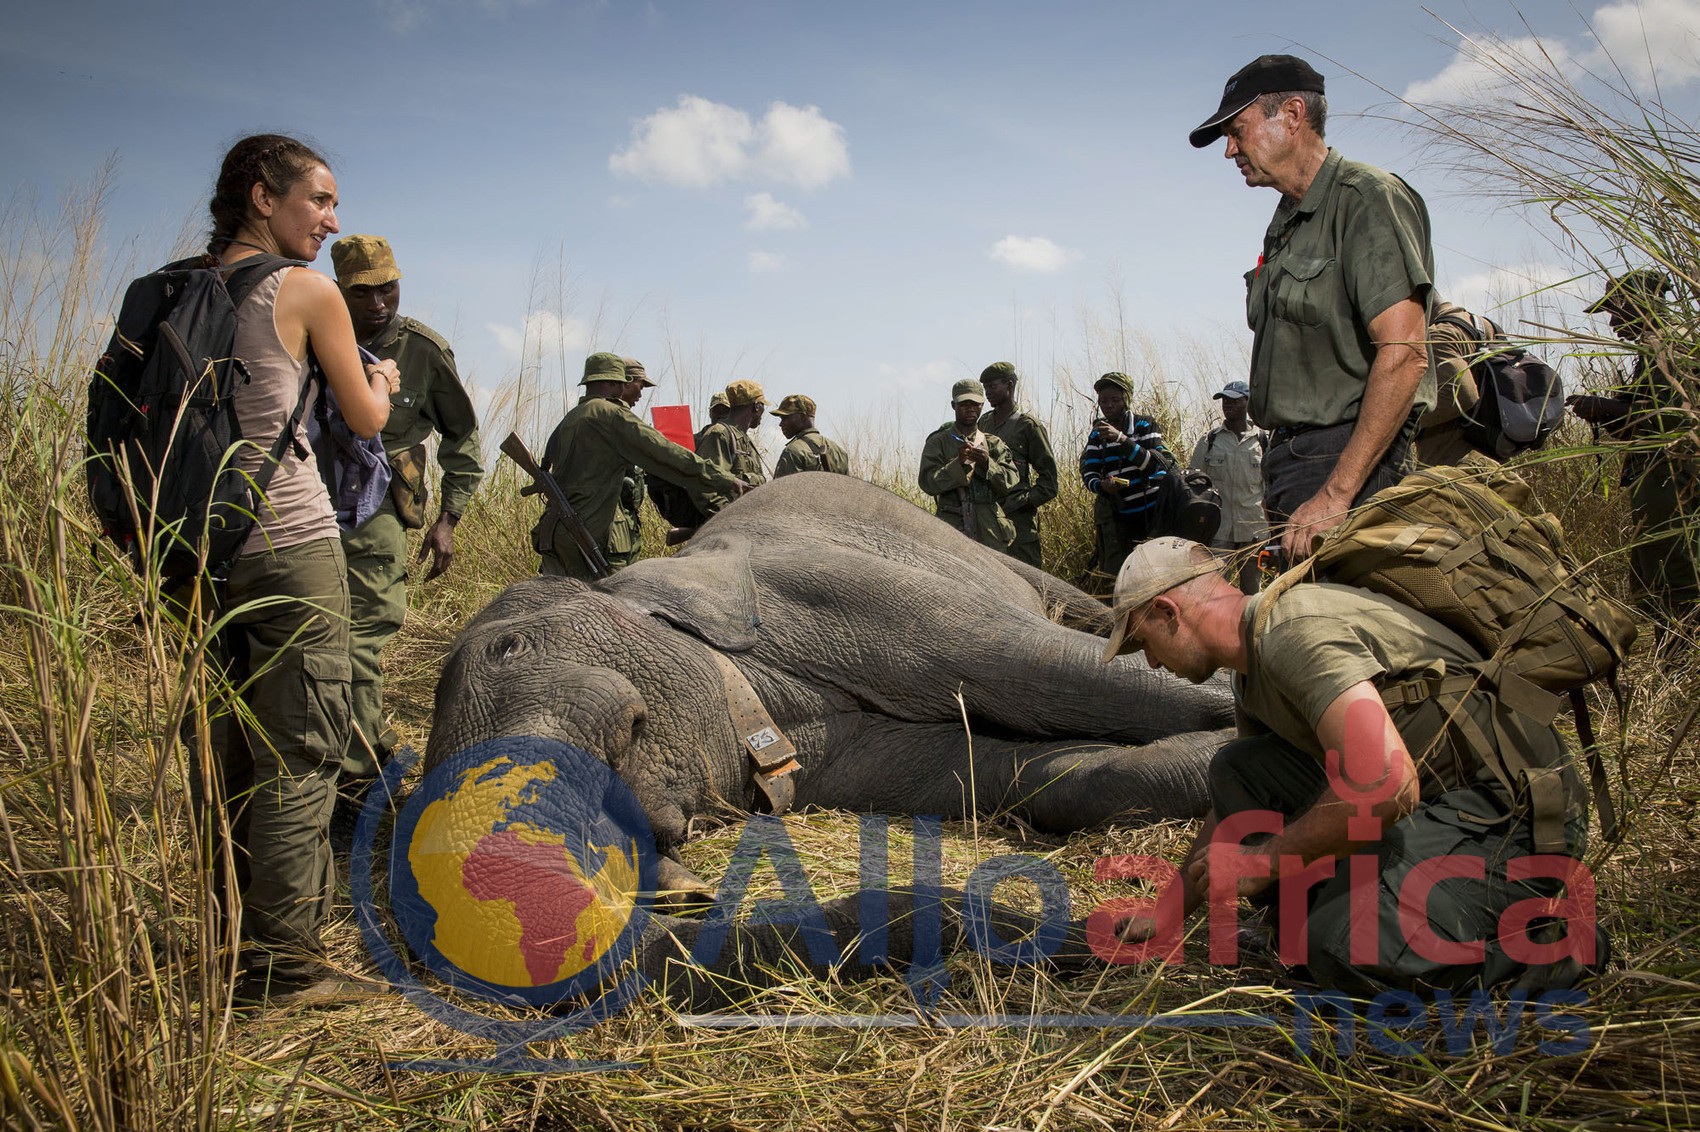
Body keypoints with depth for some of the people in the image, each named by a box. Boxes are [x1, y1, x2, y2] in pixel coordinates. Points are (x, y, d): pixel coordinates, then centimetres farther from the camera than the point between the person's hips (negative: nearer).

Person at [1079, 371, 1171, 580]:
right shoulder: (1097, 434, 9)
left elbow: (1159, 464, -16)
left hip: (1152, 510, -2)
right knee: (1114, 573, -3)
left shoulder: (1144, 424, -1)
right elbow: (1088, 472, -1)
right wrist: (1101, 486, -25)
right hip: (1118, 514, 2)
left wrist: (1121, 439, -26)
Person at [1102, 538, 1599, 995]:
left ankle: (1550, 947, -6)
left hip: (1512, 814, -10)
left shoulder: (1294, 627, -20)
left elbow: (1386, 784, -31)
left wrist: (1266, 859, -17)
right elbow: (1232, 806, 26)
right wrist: (1167, 910, 31)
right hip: (1436, 802, 10)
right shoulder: (1253, 672, 13)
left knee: (1344, 946, -29)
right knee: (1236, 769, 6)